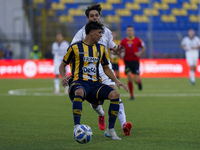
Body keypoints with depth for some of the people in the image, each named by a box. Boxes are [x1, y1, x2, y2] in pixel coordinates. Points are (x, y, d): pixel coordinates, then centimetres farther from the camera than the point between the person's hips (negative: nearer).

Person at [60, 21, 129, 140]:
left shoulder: (101, 49, 16)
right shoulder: (75, 47, 3)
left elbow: (106, 68, 26)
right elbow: (63, 65, 10)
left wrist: (116, 81, 11)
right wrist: (64, 77, -11)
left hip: (95, 83, 5)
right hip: (79, 82, -5)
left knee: (115, 94, -22)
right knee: (79, 92, -42)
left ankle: (111, 129, -8)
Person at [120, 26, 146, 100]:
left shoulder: (137, 40, -3)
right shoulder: (123, 41, 0)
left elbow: (144, 48, 9)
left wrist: (140, 53, -10)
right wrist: (122, 54, -10)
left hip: (135, 61, 0)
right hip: (127, 61, 0)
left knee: (136, 80, -6)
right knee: (129, 78, -15)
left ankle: (139, 81, 35)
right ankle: (131, 95, -1)